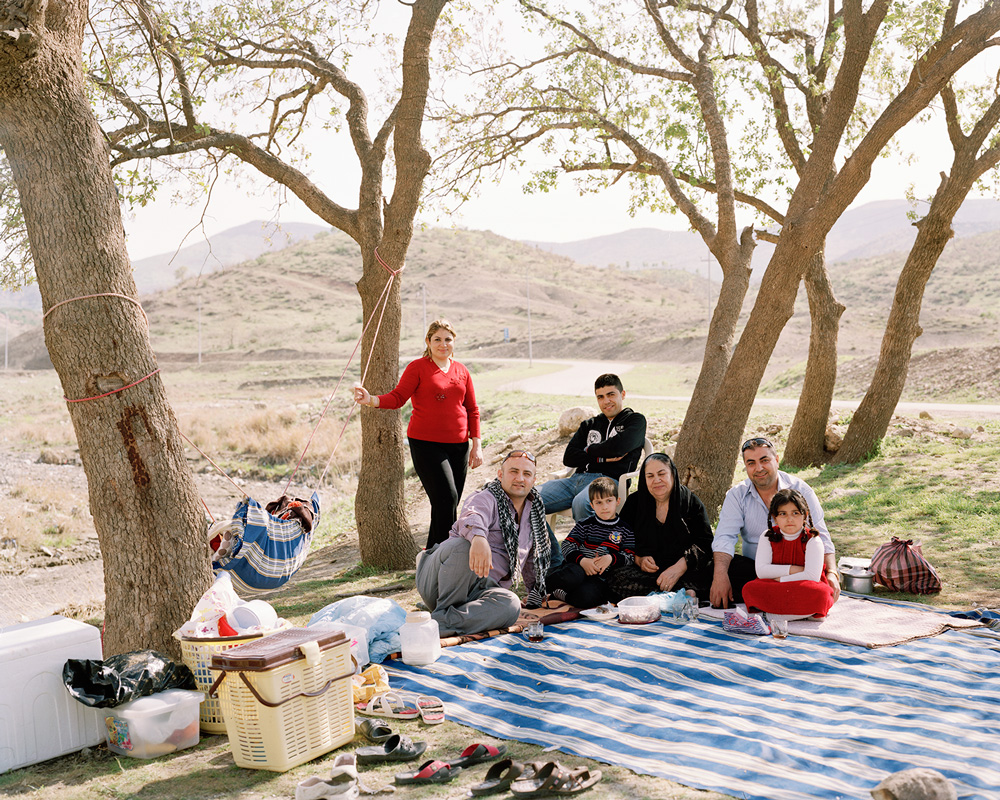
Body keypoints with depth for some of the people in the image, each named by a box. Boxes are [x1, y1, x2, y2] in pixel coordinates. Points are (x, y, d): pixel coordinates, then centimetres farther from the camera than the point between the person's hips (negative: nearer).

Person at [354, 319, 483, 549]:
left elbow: (472, 410, 15)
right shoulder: (418, 367, -1)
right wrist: (371, 400, -29)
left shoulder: (462, 371, 12)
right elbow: (398, 397, -10)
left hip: (458, 446, 5)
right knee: (446, 498, -16)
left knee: (450, 504, 6)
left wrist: (476, 444, 9)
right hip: (426, 444, -5)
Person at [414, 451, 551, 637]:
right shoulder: (487, 499, -4)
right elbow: (471, 517, -31)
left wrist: (536, 592, 39)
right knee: (463, 546, -39)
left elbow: (532, 555, 36)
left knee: (510, 606, -32)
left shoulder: (535, 511, 20)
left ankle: (442, 622, -40)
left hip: (483, 587, 5)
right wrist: (478, 537, -54)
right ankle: (442, 612, -24)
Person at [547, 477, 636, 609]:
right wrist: (582, 560, -15)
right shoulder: (585, 525, 11)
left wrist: (611, 558, -12)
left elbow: (630, 556, 7)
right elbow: (567, 545, 4)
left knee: (586, 596, -35)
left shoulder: (624, 530, 12)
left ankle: (558, 594, -14)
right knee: (573, 576, -39)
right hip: (578, 567, 0)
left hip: (600, 578, 0)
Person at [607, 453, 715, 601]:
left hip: (687, 571, -3)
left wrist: (678, 568, -19)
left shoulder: (692, 502, 6)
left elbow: (704, 544, -3)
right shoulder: (634, 502, 11)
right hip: (645, 572, 3)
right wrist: (639, 559, -9)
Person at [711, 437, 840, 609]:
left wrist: (831, 573, -20)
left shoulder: (800, 490, 0)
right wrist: (720, 576, -30)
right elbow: (725, 537, -11)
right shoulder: (737, 495, 2)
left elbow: (820, 537, -2)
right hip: (754, 568, 1)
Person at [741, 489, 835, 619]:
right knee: (749, 589, -28)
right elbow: (761, 571, -8)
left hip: (803, 589, -2)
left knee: (820, 593, -38)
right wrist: (793, 569, -15)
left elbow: (812, 576, -19)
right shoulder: (768, 537, 2)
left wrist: (778, 578, -13)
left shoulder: (813, 541, -8)